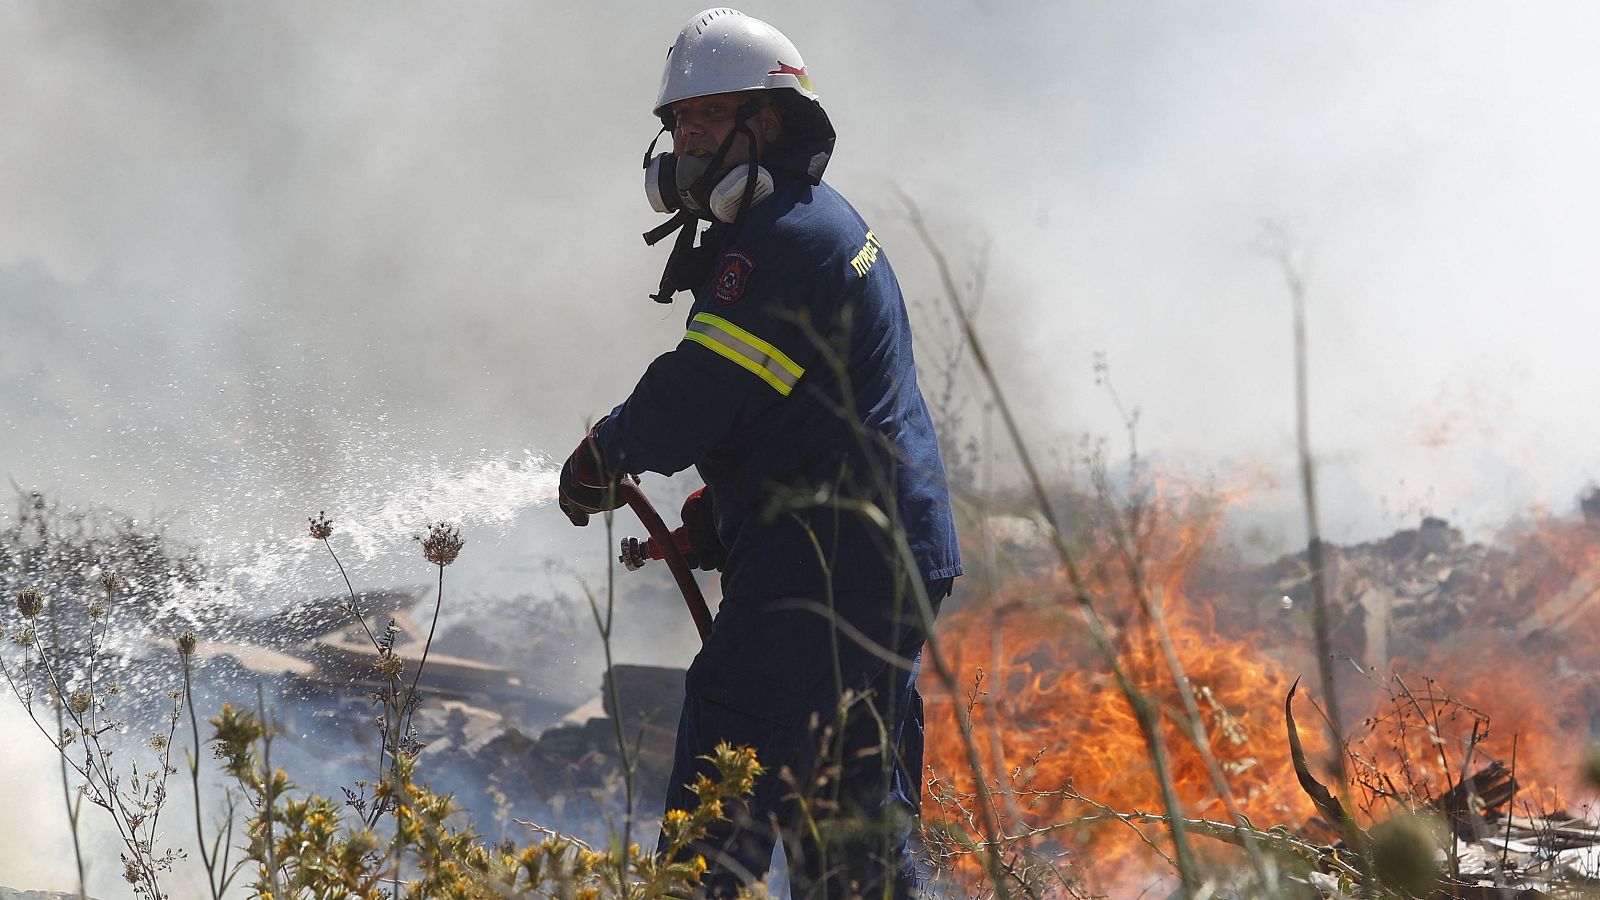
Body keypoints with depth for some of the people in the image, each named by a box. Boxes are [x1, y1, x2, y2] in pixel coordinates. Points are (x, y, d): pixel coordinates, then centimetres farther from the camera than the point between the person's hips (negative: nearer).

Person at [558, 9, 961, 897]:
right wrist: (715, 514, 15)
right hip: (896, 564, 11)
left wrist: (599, 457, -1)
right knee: (858, 821, 17)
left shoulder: (786, 241, -14)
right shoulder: (835, 227, 20)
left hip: (822, 573, -11)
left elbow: (697, 396, -20)